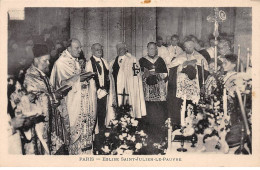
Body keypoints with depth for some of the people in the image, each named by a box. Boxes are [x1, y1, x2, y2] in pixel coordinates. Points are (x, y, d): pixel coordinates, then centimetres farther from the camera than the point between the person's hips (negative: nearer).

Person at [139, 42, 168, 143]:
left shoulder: (160, 60, 15)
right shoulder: (142, 61, 11)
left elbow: (165, 74, 10)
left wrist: (156, 74, -5)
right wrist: (146, 74, -12)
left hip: (159, 90, 1)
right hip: (147, 90, -1)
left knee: (159, 111, -6)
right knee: (149, 111, -10)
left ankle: (159, 133, -1)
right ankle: (149, 132, -4)